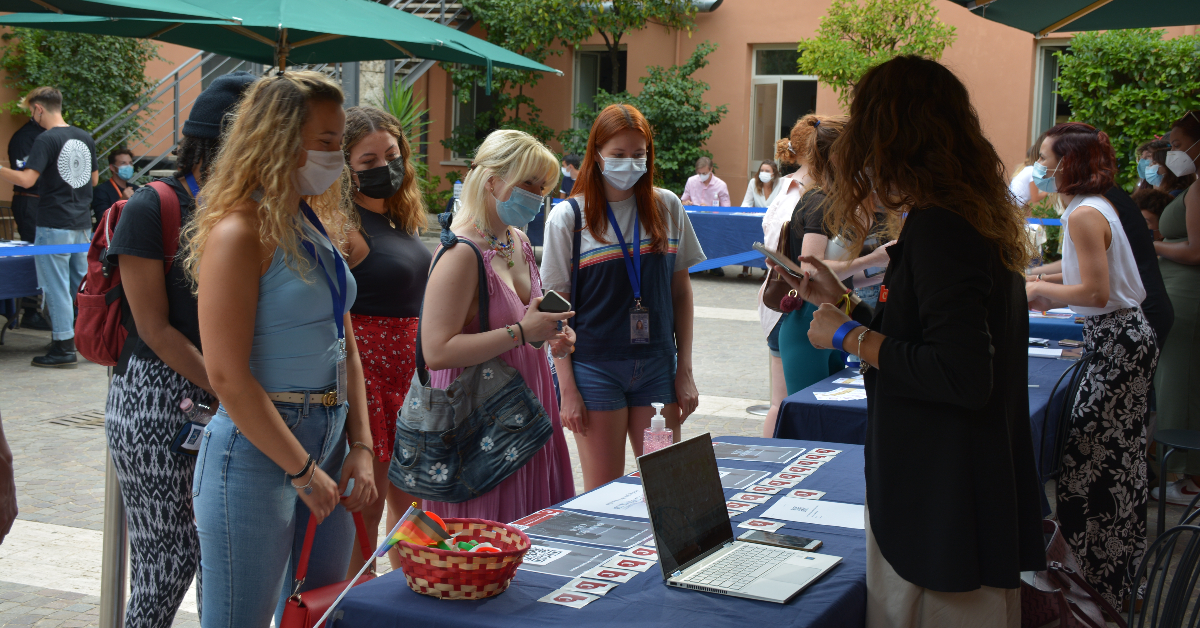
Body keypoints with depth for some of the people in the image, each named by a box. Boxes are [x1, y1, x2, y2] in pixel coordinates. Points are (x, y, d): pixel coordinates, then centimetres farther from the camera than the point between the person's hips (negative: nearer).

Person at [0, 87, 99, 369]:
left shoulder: (46, 140, -13)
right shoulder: (85, 138, 9)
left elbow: (26, 179, -21)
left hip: (54, 226, -7)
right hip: (82, 224, 7)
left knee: (56, 287, 0)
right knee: (83, 284, 14)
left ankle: (64, 348, 3)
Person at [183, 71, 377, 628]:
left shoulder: (318, 227, 10)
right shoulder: (239, 232, -15)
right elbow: (227, 376, -19)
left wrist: (360, 447, 5)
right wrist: (303, 471, -15)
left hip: (327, 444, 8)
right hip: (257, 454, -8)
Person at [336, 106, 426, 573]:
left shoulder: (402, 218, 12)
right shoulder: (345, 225, -15)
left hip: (410, 365, 9)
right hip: (366, 365, -9)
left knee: (409, 498, 17)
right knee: (366, 505, -1)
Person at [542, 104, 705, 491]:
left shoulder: (667, 208, 6)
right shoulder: (568, 217, -3)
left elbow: (681, 291, 10)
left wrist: (685, 369, 5)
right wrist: (567, 388, -8)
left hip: (657, 367, 3)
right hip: (595, 368, -3)